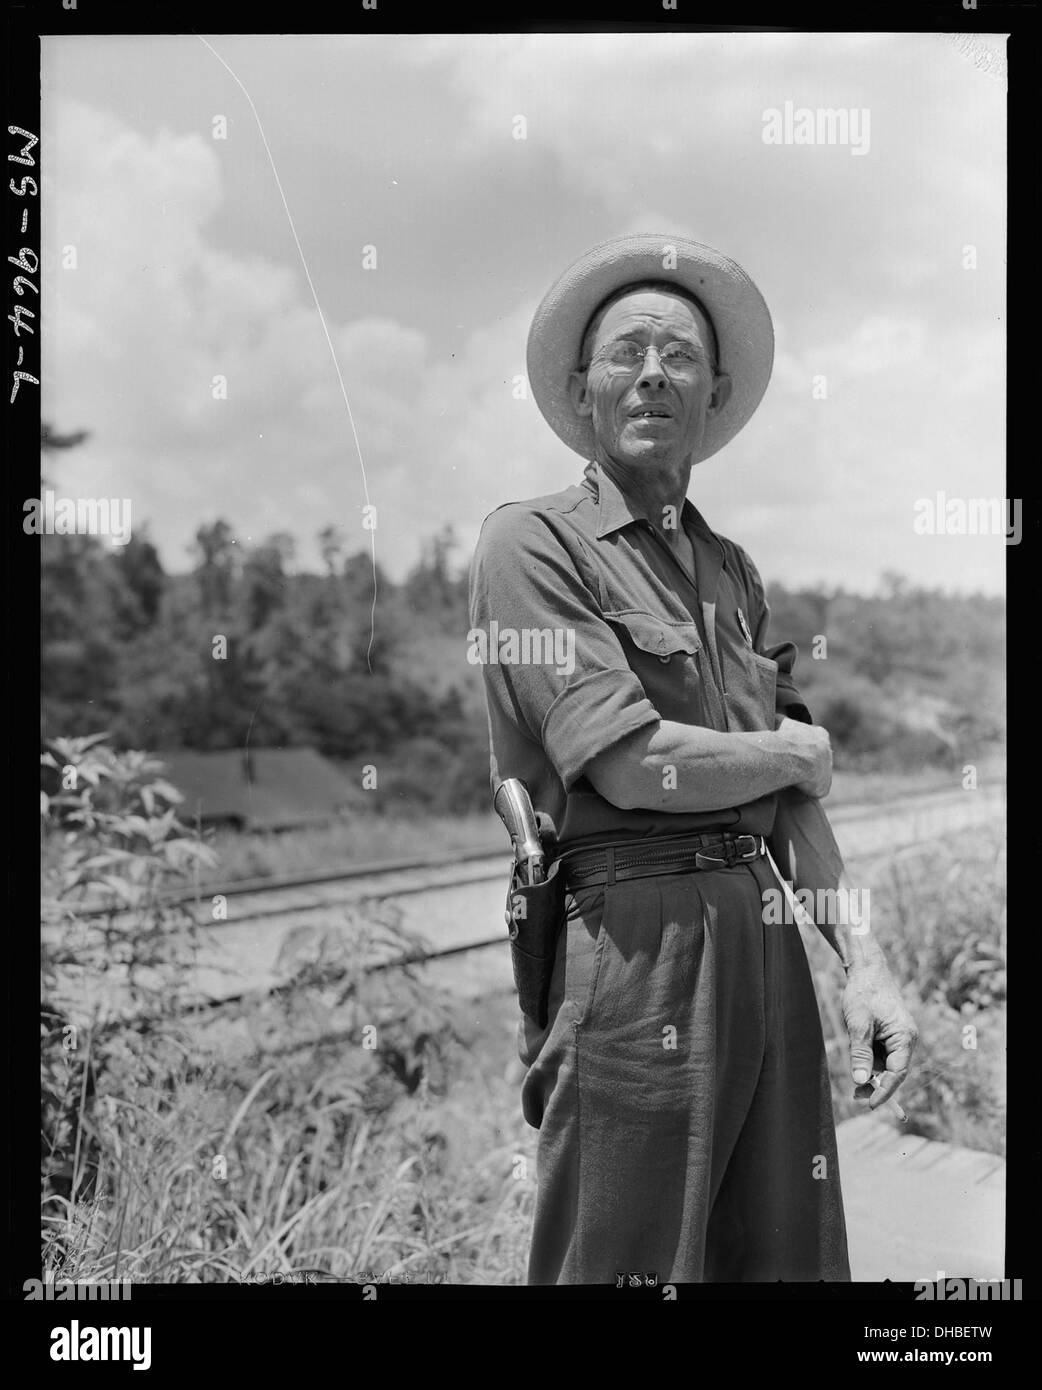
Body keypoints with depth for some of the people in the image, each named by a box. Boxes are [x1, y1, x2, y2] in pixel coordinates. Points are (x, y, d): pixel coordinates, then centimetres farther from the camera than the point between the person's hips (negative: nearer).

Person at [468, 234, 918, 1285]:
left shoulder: (731, 567, 18)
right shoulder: (532, 542, -4)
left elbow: (796, 793, 16)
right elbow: (631, 765, -15)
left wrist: (861, 960, 6)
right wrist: (797, 753, 2)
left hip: (767, 942, 7)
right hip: (634, 949, -7)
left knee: (790, 1258, 12)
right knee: (629, 1265, 1)